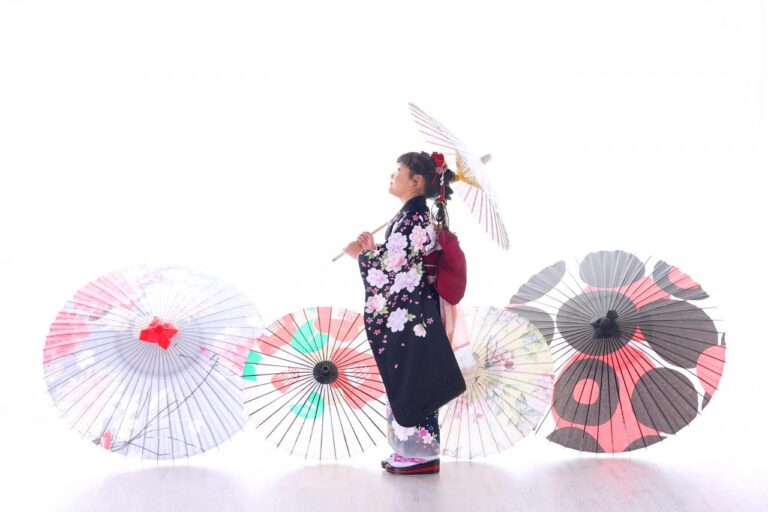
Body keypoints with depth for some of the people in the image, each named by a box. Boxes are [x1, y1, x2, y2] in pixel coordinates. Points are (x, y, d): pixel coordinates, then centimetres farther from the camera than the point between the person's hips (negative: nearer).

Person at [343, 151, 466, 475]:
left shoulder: (413, 218, -15)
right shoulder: (413, 217, 15)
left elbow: (393, 269, -20)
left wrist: (364, 253, -5)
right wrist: (368, 253, 9)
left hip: (408, 317, -10)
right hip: (407, 315, 10)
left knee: (410, 383, -3)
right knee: (405, 383, 13)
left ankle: (420, 454, 5)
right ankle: (414, 450, 20)